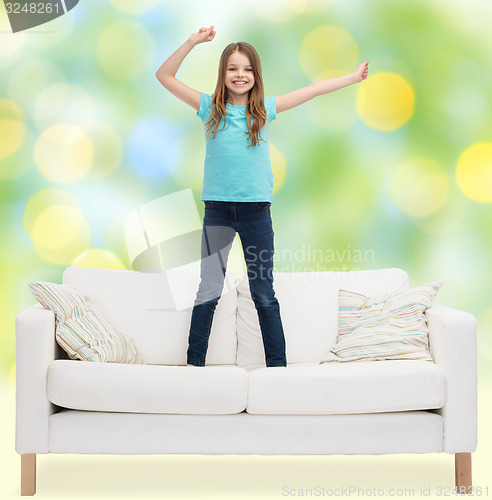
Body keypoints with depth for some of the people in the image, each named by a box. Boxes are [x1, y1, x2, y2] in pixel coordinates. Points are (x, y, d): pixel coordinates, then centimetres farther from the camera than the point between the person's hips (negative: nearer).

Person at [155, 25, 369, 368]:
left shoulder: (264, 110, 7)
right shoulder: (210, 107, 5)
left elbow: (312, 90, 12)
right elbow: (164, 76, 3)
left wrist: (352, 78, 15)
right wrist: (192, 43, -5)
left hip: (256, 207, 0)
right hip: (218, 208, 0)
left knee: (264, 293, 6)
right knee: (208, 291, 5)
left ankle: (277, 364, 12)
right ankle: (194, 362, 14)